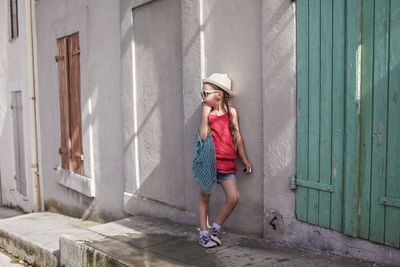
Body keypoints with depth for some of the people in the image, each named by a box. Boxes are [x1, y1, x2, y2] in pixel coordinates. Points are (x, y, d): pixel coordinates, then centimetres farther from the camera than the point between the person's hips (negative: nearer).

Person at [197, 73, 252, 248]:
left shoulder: (231, 112, 5)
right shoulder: (207, 113, 2)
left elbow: (237, 136, 10)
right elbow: (203, 136, -14)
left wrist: (244, 159, 12)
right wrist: (205, 112, -13)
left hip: (227, 163, 1)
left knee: (233, 197, -6)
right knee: (204, 197, 6)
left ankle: (216, 227, 15)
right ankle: (204, 233, 20)